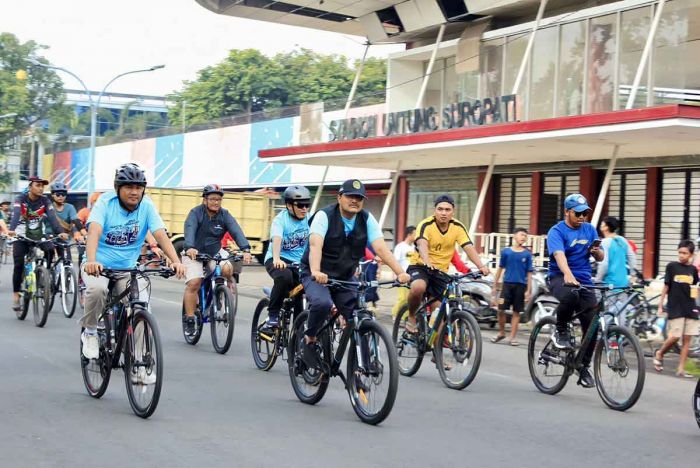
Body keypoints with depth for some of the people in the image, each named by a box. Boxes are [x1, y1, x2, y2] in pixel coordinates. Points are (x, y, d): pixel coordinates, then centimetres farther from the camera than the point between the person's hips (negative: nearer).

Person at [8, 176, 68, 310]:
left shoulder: (45, 201, -7)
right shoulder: (21, 199, -13)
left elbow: (52, 217, -19)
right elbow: (16, 215, -29)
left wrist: (60, 232, -36)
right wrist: (12, 230, -48)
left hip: (38, 234, 2)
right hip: (22, 235, -2)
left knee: (50, 249, -25)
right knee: (19, 264, -9)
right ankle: (16, 295, 1)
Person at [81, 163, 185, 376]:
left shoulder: (146, 206, -8)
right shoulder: (105, 203, -15)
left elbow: (161, 234, -20)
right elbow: (94, 232, -31)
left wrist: (176, 261, -37)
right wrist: (91, 261, -50)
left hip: (127, 268, 3)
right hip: (99, 265, -3)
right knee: (97, 288, -35)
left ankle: (139, 366, 2)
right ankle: (89, 332, -6)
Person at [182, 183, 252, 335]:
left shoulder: (225, 215, -4)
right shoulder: (196, 213, -12)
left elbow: (236, 232, -18)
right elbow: (189, 230, -30)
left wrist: (246, 249, -36)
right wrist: (190, 248, -50)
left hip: (215, 254, 3)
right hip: (194, 254, -2)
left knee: (227, 269, -26)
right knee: (194, 283, -19)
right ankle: (190, 320, -10)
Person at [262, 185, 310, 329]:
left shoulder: (309, 219, -3)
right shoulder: (280, 219, -13)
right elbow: (277, 239, -31)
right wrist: (276, 259, -50)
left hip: (299, 263, 4)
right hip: (278, 260, -4)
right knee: (284, 277, -34)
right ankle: (272, 314, -18)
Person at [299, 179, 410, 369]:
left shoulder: (367, 220, -4)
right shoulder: (324, 216, -15)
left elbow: (381, 248, -16)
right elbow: (315, 245, -31)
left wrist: (400, 272, -31)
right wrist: (316, 271, -50)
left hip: (345, 278, 4)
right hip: (317, 276, -4)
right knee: (322, 303, -33)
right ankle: (310, 340, -7)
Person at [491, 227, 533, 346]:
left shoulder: (527, 254, 2)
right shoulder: (506, 251, 4)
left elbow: (529, 273, 3)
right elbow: (500, 269, 10)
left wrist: (528, 290, -2)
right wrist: (495, 285, 10)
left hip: (520, 285, 0)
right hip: (507, 284, 0)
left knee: (516, 312, 4)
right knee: (501, 310, -3)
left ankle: (513, 337, 11)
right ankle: (501, 333, 17)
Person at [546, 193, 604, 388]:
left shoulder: (589, 229, 10)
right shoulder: (557, 231, -7)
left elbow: (600, 258, 13)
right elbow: (559, 255, -26)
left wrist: (597, 251, -12)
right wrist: (568, 275, -45)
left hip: (584, 280, 5)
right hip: (559, 277, -5)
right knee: (570, 295, -40)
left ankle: (584, 368, 14)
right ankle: (561, 331, -11)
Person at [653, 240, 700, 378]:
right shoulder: (672, 266, -3)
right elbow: (666, 287, 0)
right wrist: (660, 306, 0)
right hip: (675, 308, -3)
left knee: (687, 339, 1)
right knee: (674, 337, -8)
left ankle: (681, 369, 6)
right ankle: (659, 354, 20)